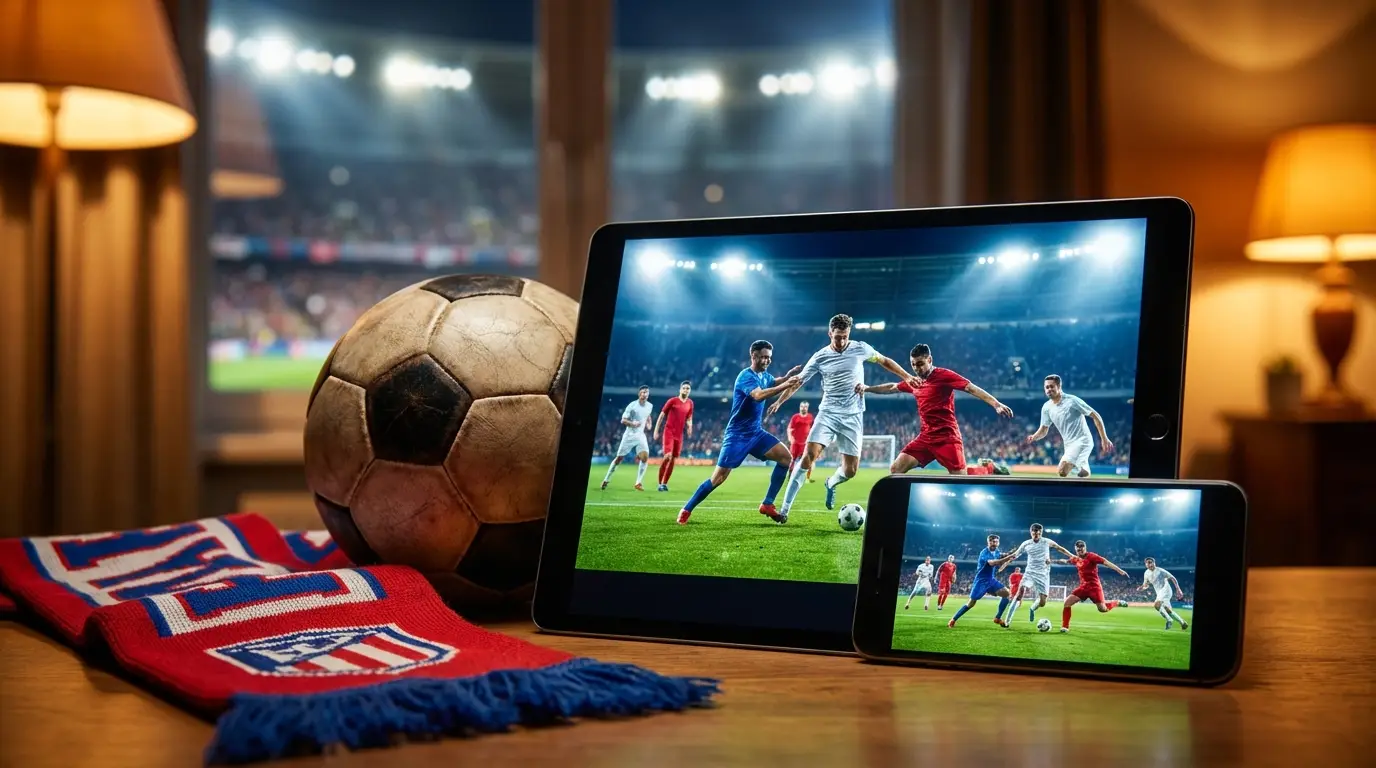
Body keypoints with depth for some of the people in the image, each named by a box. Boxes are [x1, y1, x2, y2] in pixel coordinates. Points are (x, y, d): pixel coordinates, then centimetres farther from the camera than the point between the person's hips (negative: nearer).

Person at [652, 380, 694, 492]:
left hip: (679, 434, 5)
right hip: (669, 432, -5)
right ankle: (660, 482, -8)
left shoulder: (690, 403, 10)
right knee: (668, 456, -18)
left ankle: (665, 483, 15)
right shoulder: (672, 401, -4)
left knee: (673, 459, 5)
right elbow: (661, 415, 0)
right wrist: (656, 430, -3)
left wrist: (689, 426, -2)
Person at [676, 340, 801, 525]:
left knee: (786, 457, -8)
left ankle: (767, 504, -1)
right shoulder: (746, 376, -18)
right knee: (719, 477, -10)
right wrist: (785, 385, -43)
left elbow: (775, 383, 31)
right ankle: (686, 510, 5)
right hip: (737, 435, -7)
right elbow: (758, 395, -38)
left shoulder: (764, 375, 6)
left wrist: (788, 377, 7)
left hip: (756, 433, 7)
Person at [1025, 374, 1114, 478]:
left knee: (1061, 471, -24)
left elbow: (1095, 416, -11)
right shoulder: (1047, 407, 3)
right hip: (1069, 445, 7)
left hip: (1081, 441, -7)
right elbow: (1044, 429, 12)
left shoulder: (1072, 401, -15)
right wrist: (1034, 437, -11)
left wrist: (1104, 439, -15)